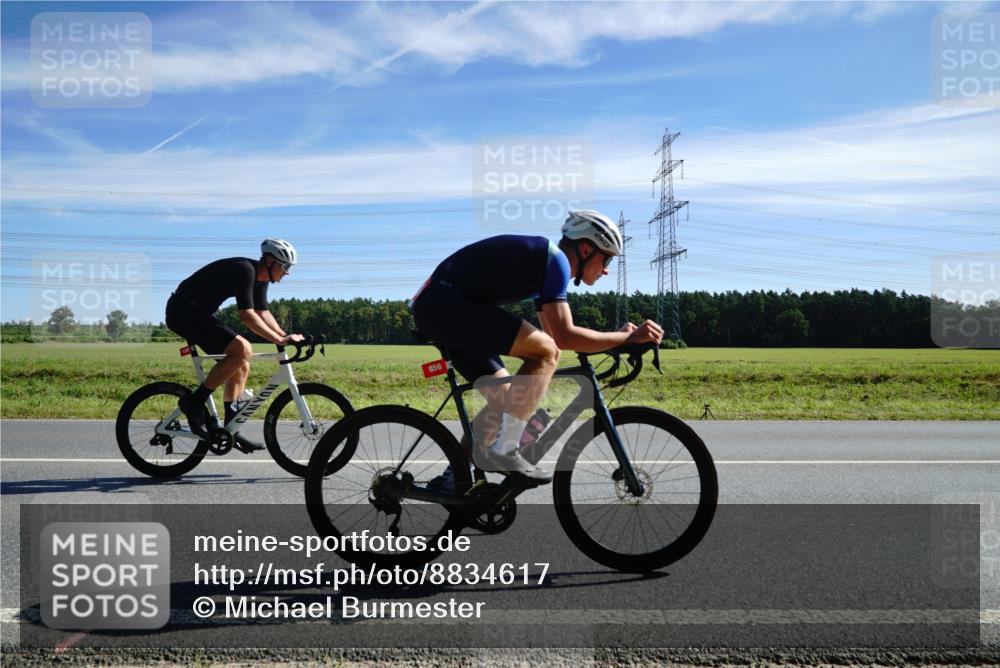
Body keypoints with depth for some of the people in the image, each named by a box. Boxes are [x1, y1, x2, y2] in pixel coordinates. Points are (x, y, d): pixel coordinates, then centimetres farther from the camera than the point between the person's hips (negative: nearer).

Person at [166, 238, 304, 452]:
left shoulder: (260, 278, 8)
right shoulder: (244, 270, -22)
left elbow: (263, 313, 14)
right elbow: (247, 316, -29)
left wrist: (285, 337, 0)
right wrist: (280, 340, -29)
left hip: (198, 312, 11)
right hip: (184, 310, -11)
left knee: (241, 366, 6)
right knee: (242, 349, -25)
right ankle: (194, 402, -15)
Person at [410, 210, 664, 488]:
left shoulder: (546, 263, 19)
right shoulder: (554, 258, -11)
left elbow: (553, 336, 24)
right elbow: (563, 337, -19)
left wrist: (616, 339, 19)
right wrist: (628, 337, -10)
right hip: (444, 301, -11)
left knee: (505, 400, 13)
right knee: (546, 352, -18)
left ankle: (454, 475, 19)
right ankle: (503, 451, -14)